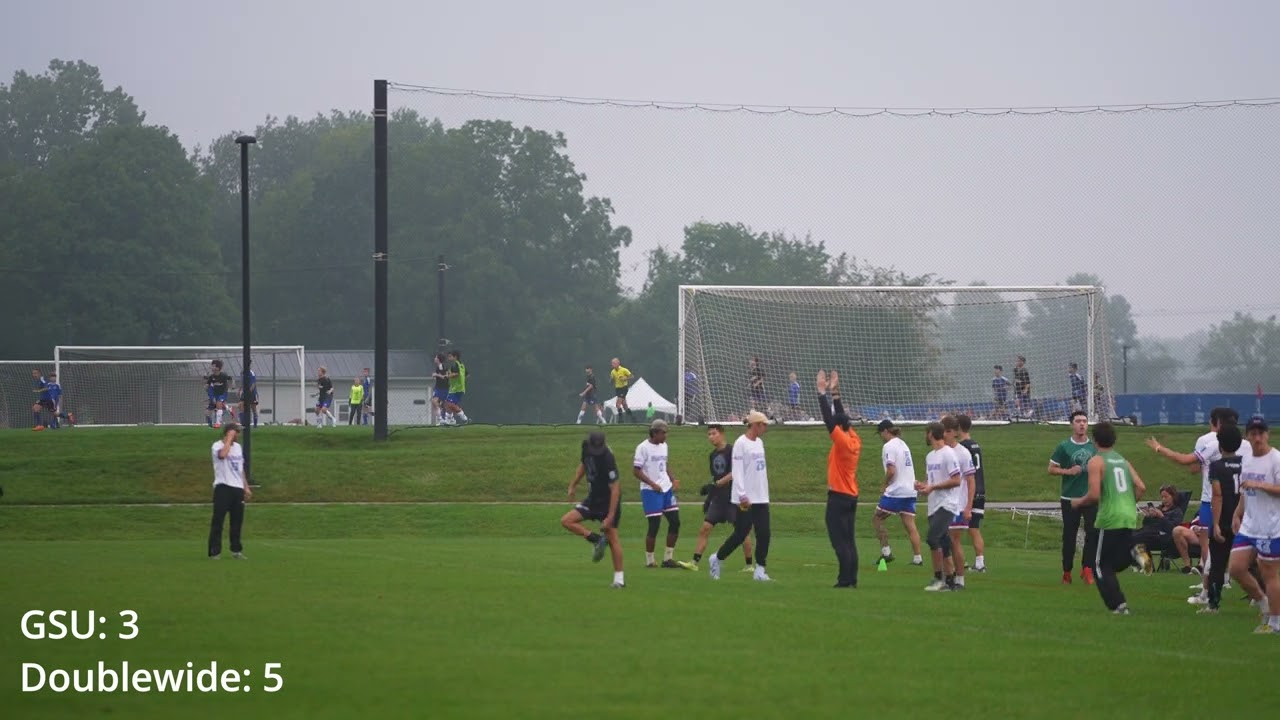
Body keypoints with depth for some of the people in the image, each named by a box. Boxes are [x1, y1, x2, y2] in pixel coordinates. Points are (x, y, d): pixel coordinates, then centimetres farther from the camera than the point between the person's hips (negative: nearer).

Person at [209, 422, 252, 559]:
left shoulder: (237, 447, 16)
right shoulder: (217, 446, -7)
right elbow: (222, 454, -32)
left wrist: (246, 487, 21)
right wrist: (229, 438, -21)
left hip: (237, 488, 7)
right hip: (223, 487, -7)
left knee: (237, 521, 11)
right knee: (218, 520, -7)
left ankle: (236, 550, 20)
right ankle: (215, 551, -5)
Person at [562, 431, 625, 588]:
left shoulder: (607, 460, -27)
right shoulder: (586, 450, -6)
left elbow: (615, 489, -27)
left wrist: (610, 517, -29)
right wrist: (573, 485, 17)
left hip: (608, 502, -7)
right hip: (593, 499, 7)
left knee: (612, 538, -6)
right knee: (566, 521, -3)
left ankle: (619, 578, -1)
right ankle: (596, 539, 1)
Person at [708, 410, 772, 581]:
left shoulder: (759, 442, 13)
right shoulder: (741, 443, -11)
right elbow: (737, 471, -16)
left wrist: (765, 493, 16)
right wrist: (742, 496, -21)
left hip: (761, 497, 7)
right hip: (746, 499, -7)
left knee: (764, 533, -1)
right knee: (741, 534, -3)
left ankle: (760, 570, 3)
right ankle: (717, 559, 17)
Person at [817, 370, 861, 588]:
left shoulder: (843, 441, -14)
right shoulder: (854, 440, 8)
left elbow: (829, 419, -18)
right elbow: (842, 417, 18)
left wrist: (823, 393, -15)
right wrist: (834, 392, 21)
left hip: (838, 496, -9)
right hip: (851, 496, 9)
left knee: (840, 540, -8)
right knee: (848, 540, 9)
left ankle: (845, 579, -11)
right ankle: (852, 578, 8)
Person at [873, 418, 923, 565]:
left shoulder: (889, 447, -11)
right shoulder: (903, 444, 16)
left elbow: (891, 470, -19)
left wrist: (885, 485, -5)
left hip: (895, 492, -8)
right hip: (910, 490, 8)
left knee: (877, 519, 5)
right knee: (910, 525, 6)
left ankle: (886, 551, -2)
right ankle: (917, 557, 1)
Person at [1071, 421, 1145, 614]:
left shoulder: (1096, 461, -5)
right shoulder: (1123, 461, 15)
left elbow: (1094, 495, -14)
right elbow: (1141, 487, 8)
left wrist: (1078, 502, 5)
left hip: (1110, 519, -6)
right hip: (1129, 518, 6)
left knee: (1101, 566, 3)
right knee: (1120, 562, 19)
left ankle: (1118, 604, -8)